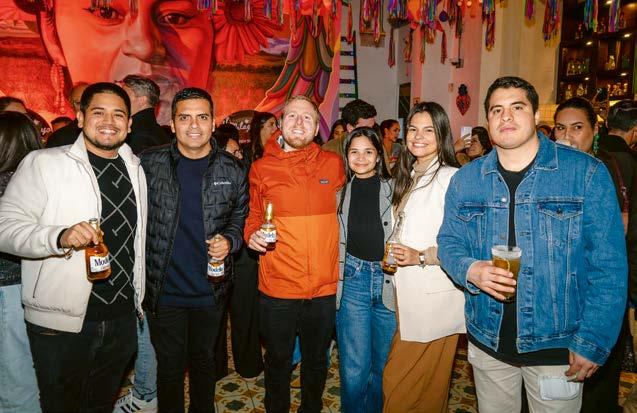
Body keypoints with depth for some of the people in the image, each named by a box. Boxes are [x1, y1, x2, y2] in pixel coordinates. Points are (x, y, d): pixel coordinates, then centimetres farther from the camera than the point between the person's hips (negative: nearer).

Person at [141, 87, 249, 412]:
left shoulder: (232, 170, -4)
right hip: (163, 290, -1)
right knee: (169, 367, 15)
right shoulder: (149, 163, -7)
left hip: (211, 289, 1)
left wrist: (229, 240, -13)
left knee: (203, 361, 21)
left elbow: (241, 216, 8)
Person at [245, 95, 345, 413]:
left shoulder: (333, 164, 1)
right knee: (278, 359, 17)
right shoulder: (261, 167, -2)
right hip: (278, 288, -1)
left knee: (316, 360, 20)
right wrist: (252, 235, -12)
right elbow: (252, 216, 10)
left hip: (324, 287, 1)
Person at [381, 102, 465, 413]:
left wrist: (422, 257, -23)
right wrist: (395, 255, 9)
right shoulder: (408, 177, 13)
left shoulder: (451, 178, -14)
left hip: (435, 296, -7)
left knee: (400, 386, 0)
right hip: (407, 292, 8)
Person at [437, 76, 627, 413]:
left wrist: (593, 343, -13)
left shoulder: (587, 172, -10)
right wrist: (471, 270, -17)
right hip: (487, 342, 3)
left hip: (558, 346, -2)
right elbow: (449, 243, 5)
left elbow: (608, 264, -10)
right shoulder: (465, 179, -1)